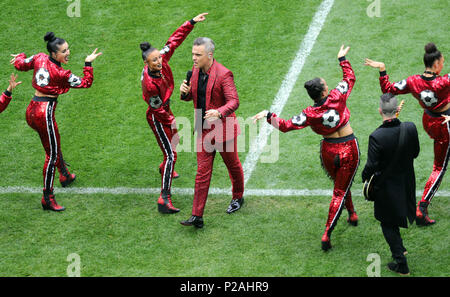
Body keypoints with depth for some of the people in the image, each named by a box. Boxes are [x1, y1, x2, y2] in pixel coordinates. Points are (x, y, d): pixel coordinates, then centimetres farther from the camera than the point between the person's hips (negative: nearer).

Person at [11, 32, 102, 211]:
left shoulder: (39, 58, 1)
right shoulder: (60, 74, -18)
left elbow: (20, 64, 19)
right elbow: (85, 83, -9)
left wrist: (20, 57, 40)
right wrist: (88, 63, -2)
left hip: (32, 110, 9)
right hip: (45, 113, -9)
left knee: (54, 145, 29)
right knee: (52, 154, 1)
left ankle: (65, 176, 50)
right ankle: (47, 198, 4)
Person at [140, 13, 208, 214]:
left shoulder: (162, 59, -17)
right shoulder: (150, 83, -35)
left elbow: (175, 40, -8)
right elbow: (157, 108, -24)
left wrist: (192, 22, -13)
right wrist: (171, 121, -11)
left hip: (165, 111, 9)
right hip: (157, 117, -9)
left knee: (174, 140, 32)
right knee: (170, 155, -10)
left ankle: (165, 168, 62)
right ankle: (164, 199, -11)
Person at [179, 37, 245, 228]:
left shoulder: (223, 74, -20)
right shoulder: (196, 70, 1)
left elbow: (234, 102, -25)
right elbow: (191, 96, 14)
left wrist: (219, 112, -45)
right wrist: (184, 92, -11)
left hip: (223, 129, -5)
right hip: (204, 130, 5)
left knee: (233, 165, 17)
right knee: (202, 171, 2)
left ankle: (238, 198, 43)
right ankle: (197, 216, -1)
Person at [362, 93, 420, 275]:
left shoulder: (376, 137, -29)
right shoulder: (410, 129, -16)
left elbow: (371, 166, -22)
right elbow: (415, 153, -2)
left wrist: (365, 178, -2)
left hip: (386, 187, -5)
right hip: (406, 183, 5)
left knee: (388, 224, 13)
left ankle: (401, 264, 18)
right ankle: (400, 248, 45)